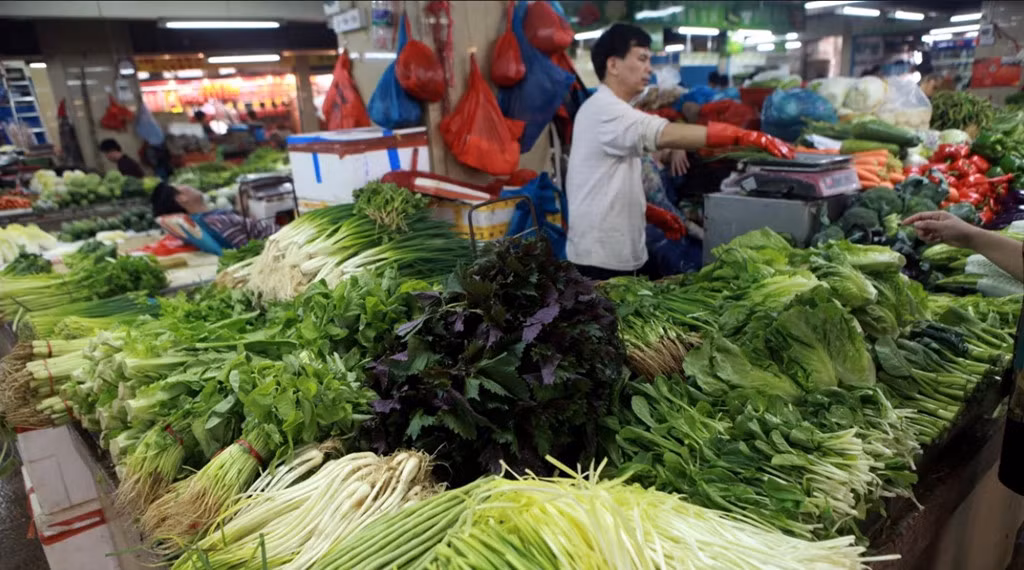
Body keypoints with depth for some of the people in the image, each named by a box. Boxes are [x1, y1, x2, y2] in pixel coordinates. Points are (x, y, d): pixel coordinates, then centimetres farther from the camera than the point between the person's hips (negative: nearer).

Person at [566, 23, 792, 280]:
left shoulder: (607, 109, 16)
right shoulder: (605, 109, -16)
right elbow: (668, 134, -31)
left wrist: (653, 214, 11)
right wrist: (747, 136, -31)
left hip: (615, 252, 10)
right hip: (601, 257, -10)